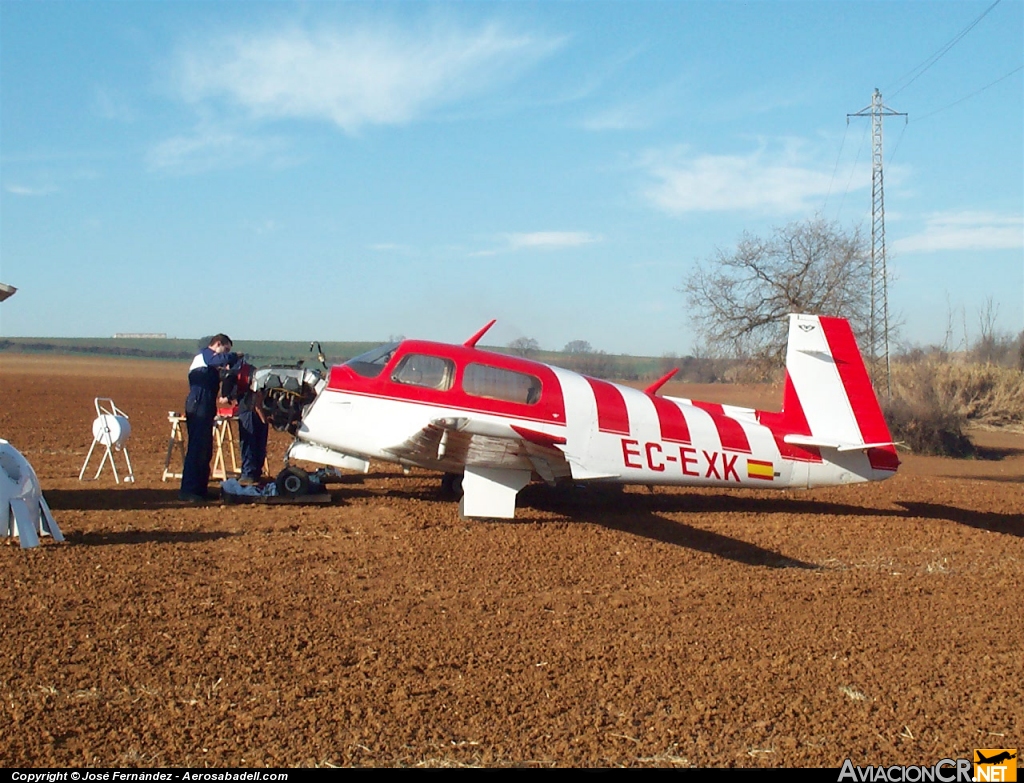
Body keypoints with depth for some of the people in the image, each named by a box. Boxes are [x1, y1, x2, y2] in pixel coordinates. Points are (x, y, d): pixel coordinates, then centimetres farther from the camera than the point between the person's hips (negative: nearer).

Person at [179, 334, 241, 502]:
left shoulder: (209, 358, 25)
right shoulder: (205, 354, -5)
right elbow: (223, 360, -26)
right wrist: (236, 356, -9)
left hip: (205, 410, 10)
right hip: (198, 408, -10)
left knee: (205, 450, 12)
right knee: (196, 449, -12)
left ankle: (200, 488, 18)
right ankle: (188, 490, -14)